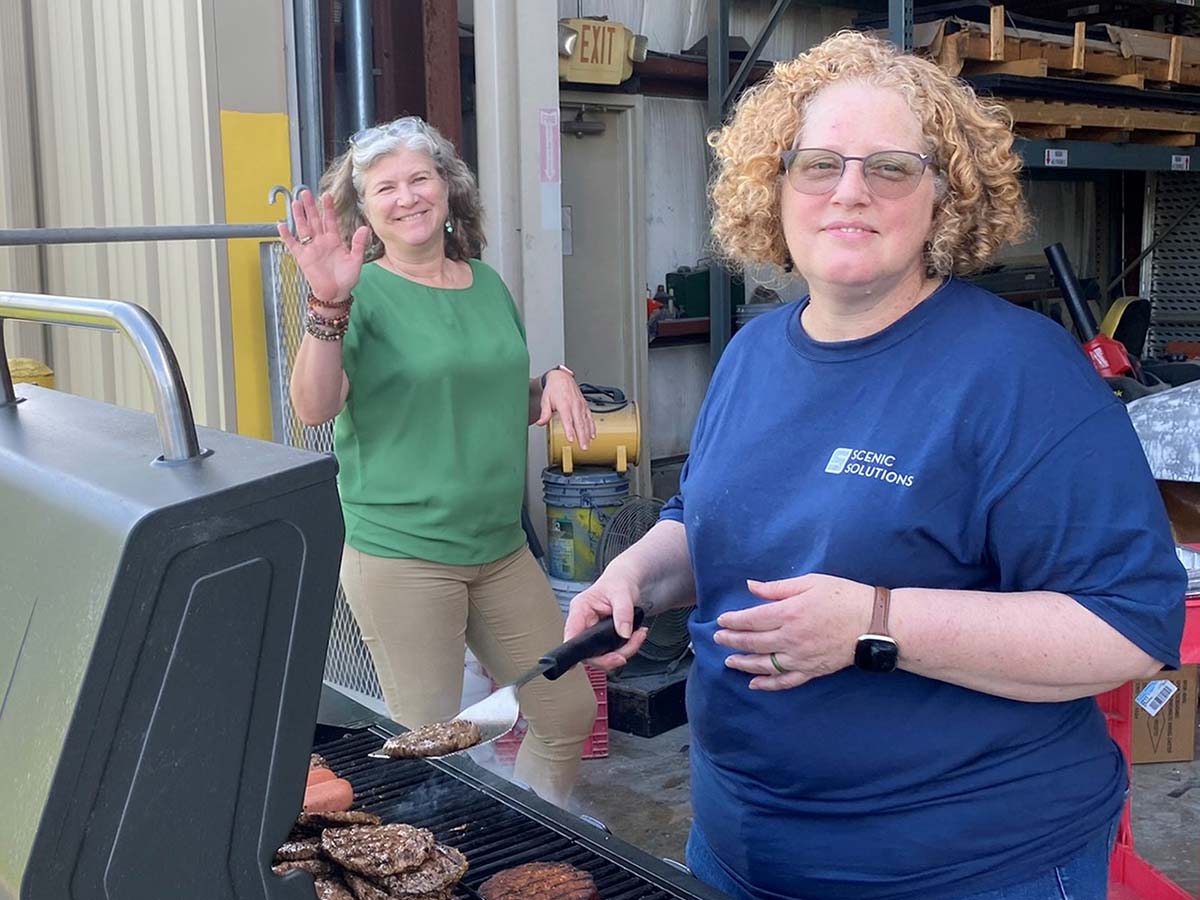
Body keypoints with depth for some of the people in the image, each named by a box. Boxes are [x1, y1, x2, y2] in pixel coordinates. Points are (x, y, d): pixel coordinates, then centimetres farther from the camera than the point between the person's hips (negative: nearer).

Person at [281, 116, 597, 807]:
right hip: (402, 556, -6)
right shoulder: (365, 293, -7)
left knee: (569, 712, 12)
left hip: (502, 547, 6)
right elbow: (315, 408, -22)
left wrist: (554, 383, 2)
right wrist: (328, 304, -35)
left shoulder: (487, 285, 10)